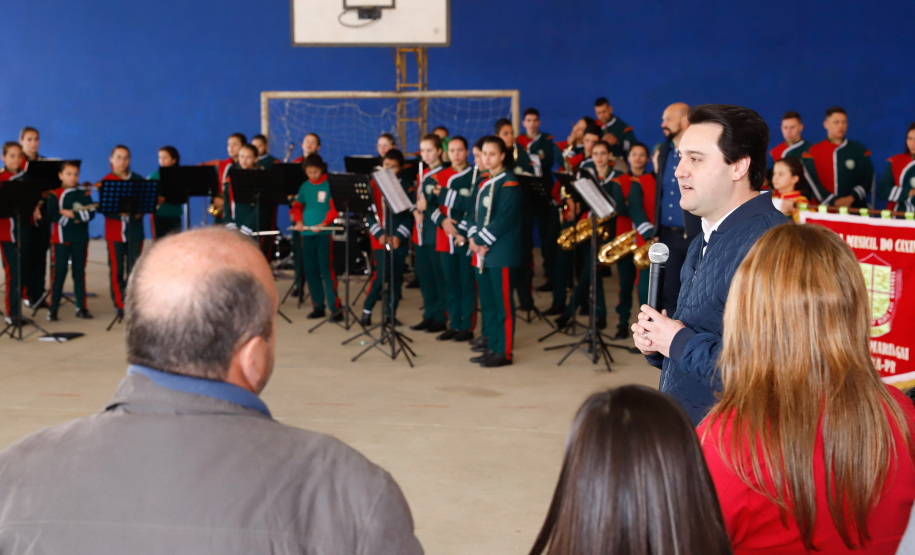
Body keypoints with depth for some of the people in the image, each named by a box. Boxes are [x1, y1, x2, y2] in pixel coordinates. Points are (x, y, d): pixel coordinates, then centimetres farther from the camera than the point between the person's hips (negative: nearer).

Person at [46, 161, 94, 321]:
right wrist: (78, 216, -12)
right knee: (59, 273, -2)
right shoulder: (55, 194, 0)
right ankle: (53, 308, 2)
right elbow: (53, 216, -12)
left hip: (81, 239, 2)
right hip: (61, 238, -2)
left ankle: (81, 307, 13)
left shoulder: (84, 194, 7)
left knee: (79, 272, 7)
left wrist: (71, 213, -17)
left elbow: (91, 214, -5)